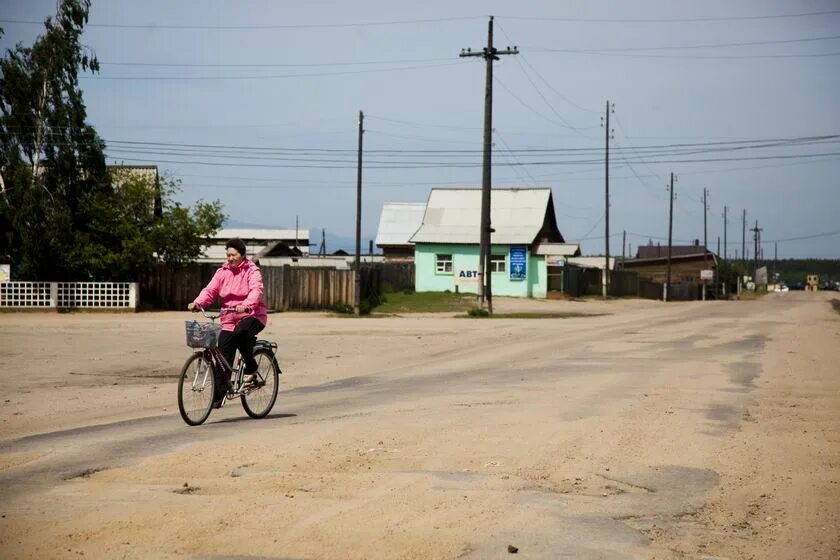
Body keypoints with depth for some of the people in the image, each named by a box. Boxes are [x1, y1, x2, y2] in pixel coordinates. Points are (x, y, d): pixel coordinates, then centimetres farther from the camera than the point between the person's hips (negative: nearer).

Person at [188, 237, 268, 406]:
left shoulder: (252, 271, -5)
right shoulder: (222, 272, 8)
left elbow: (256, 290, -22)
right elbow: (210, 290, -1)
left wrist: (246, 305, -42)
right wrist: (197, 303, -21)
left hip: (252, 315, -4)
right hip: (229, 319, 4)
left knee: (241, 333, -36)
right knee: (223, 358, -2)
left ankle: (251, 369, -15)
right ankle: (218, 396, 6)